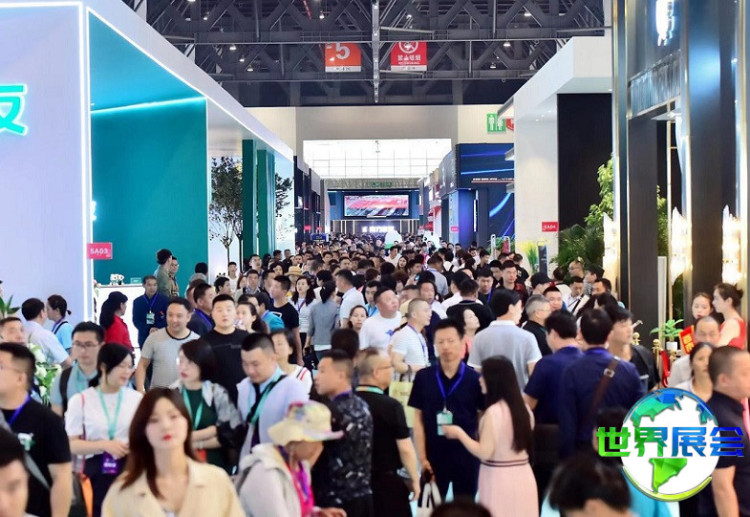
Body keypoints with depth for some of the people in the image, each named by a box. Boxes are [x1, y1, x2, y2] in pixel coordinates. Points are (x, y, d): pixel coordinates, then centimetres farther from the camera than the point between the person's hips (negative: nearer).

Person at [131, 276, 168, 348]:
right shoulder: (137, 301, 5)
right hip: (144, 338, 2)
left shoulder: (164, 300, 0)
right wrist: (148, 330, -15)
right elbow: (136, 320, 1)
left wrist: (158, 328, -18)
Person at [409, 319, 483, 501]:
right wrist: (422, 457, -4)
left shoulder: (474, 379, -5)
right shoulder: (423, 377, -2)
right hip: (433, 455, 1)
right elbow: (418, 419, 1)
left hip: (466, 455, 0)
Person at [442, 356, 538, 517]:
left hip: (500, 479, -7)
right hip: (523, 477, 7)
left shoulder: (494, 412, -16)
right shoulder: (524, 408, 7)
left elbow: (484, 453, -16)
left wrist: (459, 433, -5)